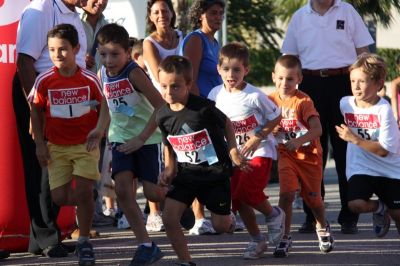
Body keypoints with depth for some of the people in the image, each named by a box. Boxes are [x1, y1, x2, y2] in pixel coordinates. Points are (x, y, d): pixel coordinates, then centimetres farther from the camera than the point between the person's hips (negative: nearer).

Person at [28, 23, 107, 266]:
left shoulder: (90, 79, -7)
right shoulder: (44, 81, -6)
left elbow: (104, 108, 3)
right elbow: (36, 112, 3)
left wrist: (99, 131, -11)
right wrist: (40, 144, 0)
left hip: (86, 145, -1)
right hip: (57, 146, 2)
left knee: (84, 192, -11)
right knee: (60, 198, -3)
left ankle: (84, 242, 3)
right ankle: (85, 206, 31)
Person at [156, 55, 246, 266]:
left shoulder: (204, 108, -20)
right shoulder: (162, 116, -6)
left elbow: (227, 124, -1)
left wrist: (233, 152, -4)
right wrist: (169, 169, -2)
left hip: (215, 172, -4)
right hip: (186, 175, 4)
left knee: (220, 225, 3)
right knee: (169, 217, -13)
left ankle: (231, 221, 42)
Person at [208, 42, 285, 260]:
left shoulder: (254, 96, -17)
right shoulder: (216, 95, -5)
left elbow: (275, 117, -6)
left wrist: (257, 138, -14)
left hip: (259, 151, -5)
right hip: (234, 154, 5)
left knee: (247, 191, -23)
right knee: (237, 198, 1)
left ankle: (274, 215, 7)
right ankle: (256, 240, 18)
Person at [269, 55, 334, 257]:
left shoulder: (303, 101, -16)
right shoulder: (271, 100, -2)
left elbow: (317, 129, -24)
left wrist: (298, 141, -37)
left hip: (309, 155, -2)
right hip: (286, 155, 2)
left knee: (312, 197, 13)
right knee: (286, 193, -15)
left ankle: (323, 227, 42)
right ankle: (285, 237, -7)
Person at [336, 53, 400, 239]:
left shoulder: (383, 110, -17)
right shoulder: (345, 103, -3)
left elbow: (383, 150, -20)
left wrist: (355, 139, -24)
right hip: (360, 169, 2)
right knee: (355, 204, -23)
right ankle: (379, 208, 8)